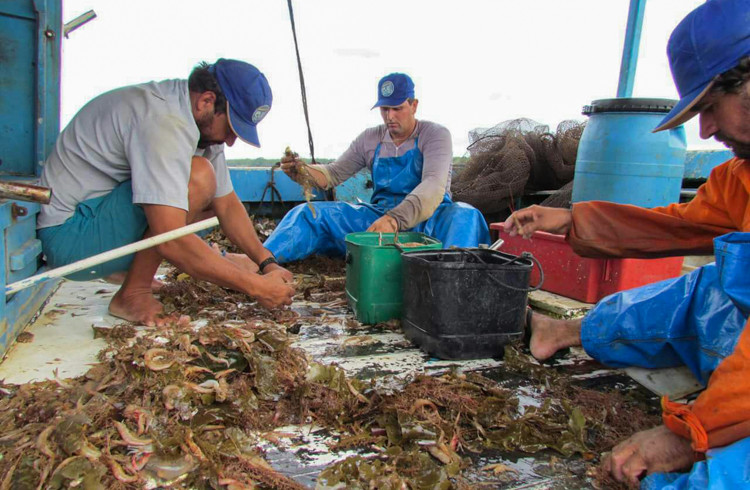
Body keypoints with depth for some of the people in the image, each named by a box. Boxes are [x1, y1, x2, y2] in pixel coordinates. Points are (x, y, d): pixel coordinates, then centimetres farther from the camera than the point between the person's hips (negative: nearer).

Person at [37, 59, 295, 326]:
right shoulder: (163, 122, -27)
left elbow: (227, 205, 7)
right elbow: (170, 240, -34)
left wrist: (266, 262, -6)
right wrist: (255, 285, -29)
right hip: (69, 233, -9)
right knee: (198, 178, -26)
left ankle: (128, 269, 7)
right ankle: (133, 295, -14)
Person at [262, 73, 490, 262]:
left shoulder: (435, 135, -6)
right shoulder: (370, 139, 9)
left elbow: (434, 185, -23)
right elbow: (334, 174, 12)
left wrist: (395, 219, -40)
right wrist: (302, 171, -12)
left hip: (427, 220, -3)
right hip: (378, 218, 4)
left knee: (464, 215, -37)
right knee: (309, 213, -11)